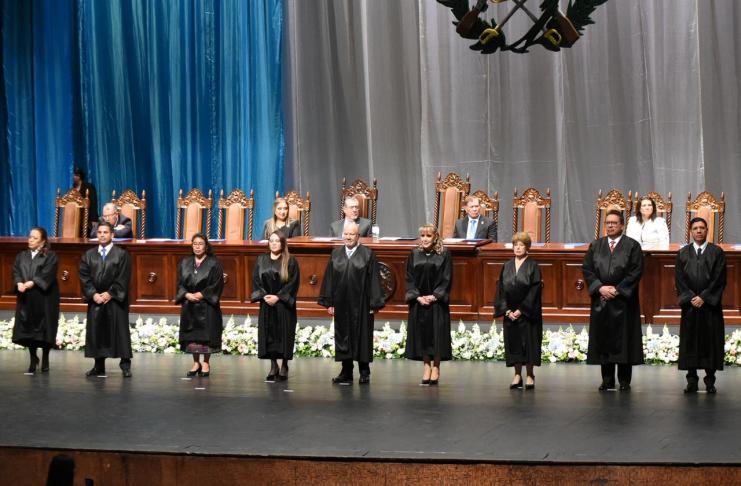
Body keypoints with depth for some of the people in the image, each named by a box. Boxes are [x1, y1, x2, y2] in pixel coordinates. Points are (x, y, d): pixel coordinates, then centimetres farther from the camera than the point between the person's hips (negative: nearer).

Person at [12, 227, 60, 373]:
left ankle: (45, 359, 12)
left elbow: (47, 274, -14)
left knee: (44, 328, -1)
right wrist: (19, 283, -18)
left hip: (44, 298, -4)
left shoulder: (50, 256, -1)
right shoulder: (22, 256, 14)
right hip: (25, 299, 4)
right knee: (28, 328, 3)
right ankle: (33, 359, 15)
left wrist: (32, 283, -26)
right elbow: (16, 272, 3)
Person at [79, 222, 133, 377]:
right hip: (95, 299, 3)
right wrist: (93, 294, -9)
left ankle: (125, 365, -1)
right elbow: (84, 277, 4)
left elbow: (123, 277, -6)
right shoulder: (89, 255, 10)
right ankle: (99, 367, 7)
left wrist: (110, 293, -13)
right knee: (96, 332, 3)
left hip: (115, 299, -3)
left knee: (120, 331, -4)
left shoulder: (121, 254, 0)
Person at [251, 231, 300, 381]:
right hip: (266, 303, 3)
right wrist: (264, 295, -9)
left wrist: (278, 297, -15)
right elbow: (256, 280, 6)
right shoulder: (261, 260, 9)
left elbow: (293, 283, -7)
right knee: (269, 335, 2)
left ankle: (284, 367, 5)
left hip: (284, 304, -3)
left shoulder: (290, 261, -2)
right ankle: (273, 366, 8)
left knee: (284, 334, -2)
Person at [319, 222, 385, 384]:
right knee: (343, 337, 6)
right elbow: (329, 278, 8)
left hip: (360, 303, -3)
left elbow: (374, 280, -4)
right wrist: (329, 302, 3)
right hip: (342, 304, 3)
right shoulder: (336, 254, 8)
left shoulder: (368, 254, -1)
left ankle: (364, 373, 12)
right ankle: (346, 373, 14)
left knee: (362, 337, 2)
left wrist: (374, 304, -9)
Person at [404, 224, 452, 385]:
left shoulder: (444, 254, -2)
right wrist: (417, 296, -7)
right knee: (422, 334, 3)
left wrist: (434, 296, -12)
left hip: (437, 301, -3)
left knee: (437, 333, -2)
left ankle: (436, 367, 5)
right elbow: (409, 278, 6)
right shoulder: (415, 254, 7)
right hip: (419, 301, 3)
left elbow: (447, 278, -4)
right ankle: (427, 366, 10)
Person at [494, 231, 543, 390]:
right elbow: (501, 289, 7)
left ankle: (529, 375, 4)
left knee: (528, 341, -2)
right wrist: (506, 310, -6)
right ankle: (517, 375, 10)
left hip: (527, 312, -4)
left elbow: (534, 290, -9)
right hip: (510, 312, 4)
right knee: (513, 342, 4)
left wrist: (521, 310, -15)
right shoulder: (507, 267, 9)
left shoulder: (533, 266, -3)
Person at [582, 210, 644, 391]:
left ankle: (624, 381, 4)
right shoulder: (595, 245, 11)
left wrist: (617, 290, -13)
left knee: (623, 341, -1)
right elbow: (587, 269, 5)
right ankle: (607, 380, 10)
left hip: (623, 300, -3)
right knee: (603, 341, 4)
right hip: (600, 300, 3)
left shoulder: (632, 246, 1)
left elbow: (636, 272, -7)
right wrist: (600, 287, -10)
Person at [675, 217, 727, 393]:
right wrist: (691, 298, -8)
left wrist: (703, 297, -11)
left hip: (710, 304, -1)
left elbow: (719, 278, -3)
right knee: (690, 341, -1)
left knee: (711, 341, -1)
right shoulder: (683, 253, 9)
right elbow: (679, 279, 4)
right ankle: (692, 381, 2)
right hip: (690, 305, 1)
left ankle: (710, 381, 4)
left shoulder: (717, 252, 3)